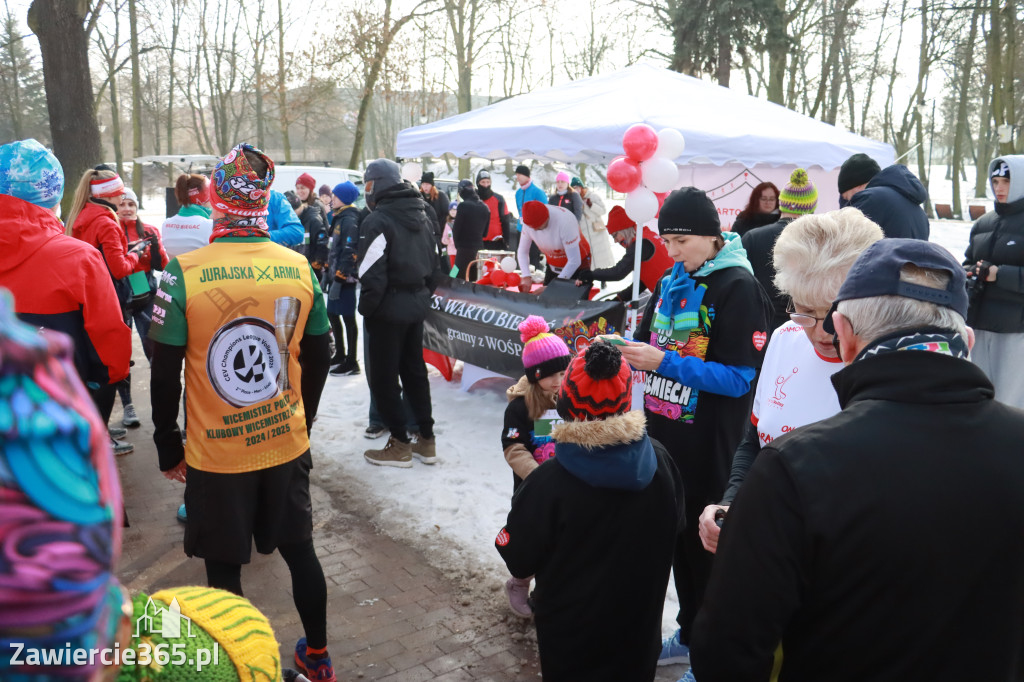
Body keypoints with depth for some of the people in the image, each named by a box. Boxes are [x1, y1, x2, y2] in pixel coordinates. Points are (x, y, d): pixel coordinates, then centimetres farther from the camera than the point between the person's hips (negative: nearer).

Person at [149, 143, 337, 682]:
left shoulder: (184, 273, -15)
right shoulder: (300, 269, -6)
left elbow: (164, 375, -10)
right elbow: (317, 360, 3)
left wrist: (169, 449, 4)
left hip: (214, 456, -3)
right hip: (287, 448, 3)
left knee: (223, 569, 14)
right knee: (300, 550, 19)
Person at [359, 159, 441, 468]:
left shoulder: (378, 220, -16)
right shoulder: (422, 215, 10)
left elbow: (373, 274, -20)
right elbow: (434, 263, 13)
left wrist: (366, 308, -8)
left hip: (389, 307, -8)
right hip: (417, 304, 8)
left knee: (384, 376, 3)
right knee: (415, 370, 16)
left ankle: (400, 445, 9)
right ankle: (426, 440, 21)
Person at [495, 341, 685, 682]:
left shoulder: (549, 483, -30)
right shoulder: (659, 460, -17)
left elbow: (518, 561, -16)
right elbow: (675, 527, 1)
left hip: (572, 634, -3)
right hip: (640, 625, 3)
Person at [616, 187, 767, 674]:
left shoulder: (737, 287, -13)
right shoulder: (672, 282, 9)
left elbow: (738, 378, -18)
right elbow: (647, 341, 16)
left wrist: (665, 362, -24)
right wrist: (624, 352, -6)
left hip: (709, 448, -7)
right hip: (665, 435, 7)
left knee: (705, 543, 6)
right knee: (676, 534, 17)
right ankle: (690, 633, 37)